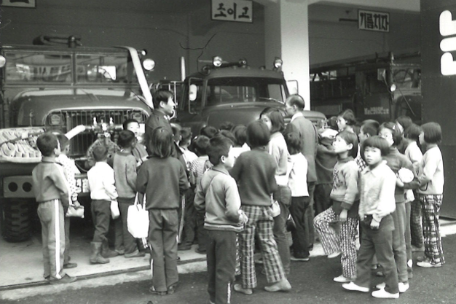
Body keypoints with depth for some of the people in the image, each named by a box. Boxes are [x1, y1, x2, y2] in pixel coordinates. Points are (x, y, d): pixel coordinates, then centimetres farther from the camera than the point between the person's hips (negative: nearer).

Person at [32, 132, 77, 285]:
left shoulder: (36, 169, 9)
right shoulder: (54, 168, -15)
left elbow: (36, 190, 10)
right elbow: (64, 191, -15)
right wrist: (66, 206, 0)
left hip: (41, 206, 8)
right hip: (54, 205, -8)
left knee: (47, 241, 14)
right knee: (57, 242, -3)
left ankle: (48, 272, 22)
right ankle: (57, 275, 0)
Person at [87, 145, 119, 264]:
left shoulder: (91, 170, 11)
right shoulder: (107, 169, -12)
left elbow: (89, 187, 12)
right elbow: (109, 186, -19)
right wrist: (114, 196, -6)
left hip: (94, 200, 8)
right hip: (104, 201, -8)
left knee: (99, 226, 17)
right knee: (101, 228, -7)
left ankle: (105, 250, 29)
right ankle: (95, 255, -11)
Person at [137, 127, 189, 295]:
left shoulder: (147, 165, -15)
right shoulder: (177, 164, -10)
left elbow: (140, 187, -7)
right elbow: (184, 186, -3)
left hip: (154, 210, -1)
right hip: (172, 210, 1)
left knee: (157, 250, 10)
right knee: (171, 249, 12)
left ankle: (159, 286, 15)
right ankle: (171, 285, 19)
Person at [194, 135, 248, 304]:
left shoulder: (206, 177, 0)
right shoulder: (228, 181, -21)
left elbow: (198, 204, 9)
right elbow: (232, 212, -27)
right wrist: (242, 219, -8)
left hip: (210, 227, 7)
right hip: (226, 230, -7)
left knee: (213, 267, 19)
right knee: (225, 271, 4)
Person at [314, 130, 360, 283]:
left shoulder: (350, 166, -21)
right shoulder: (339, 163, 8)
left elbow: (352, 190, -24)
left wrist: (345, 209, -21)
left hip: (349, 207, -9)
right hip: (338, 204, 9)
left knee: (347, 241, 1)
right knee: (319, 220, 4)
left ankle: (349, 275, 13)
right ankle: (335, 248, 14)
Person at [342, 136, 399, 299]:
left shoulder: (386, 174, -17)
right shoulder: (364, 173, 7)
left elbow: (385, 199, -21)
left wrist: (377, 218, -19)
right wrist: (362, 214, 8)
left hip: (381, 221, -8)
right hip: (367, 220, 8)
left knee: (385, 257, 3)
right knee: (364, 254, 17)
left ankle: (391, 290, 16)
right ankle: (361, 282, 31)